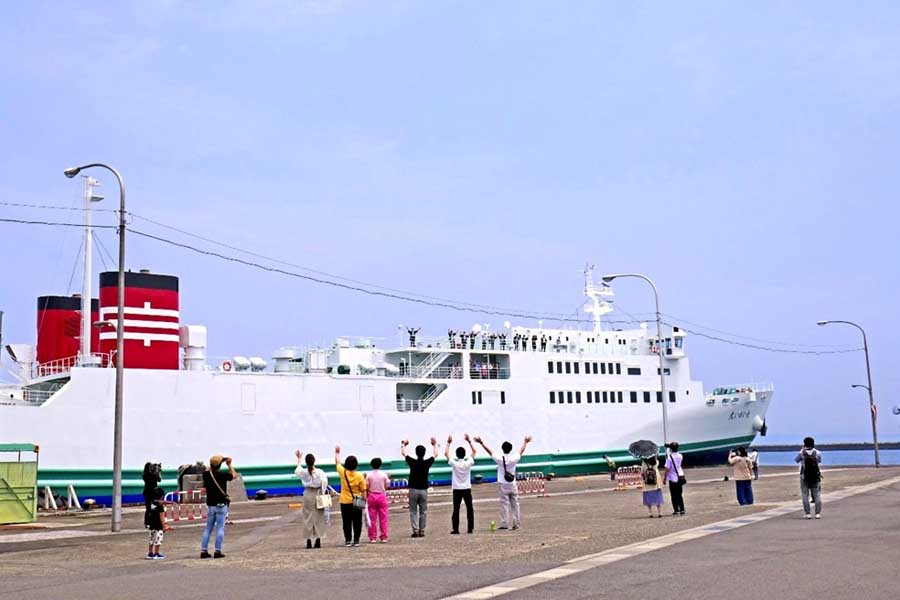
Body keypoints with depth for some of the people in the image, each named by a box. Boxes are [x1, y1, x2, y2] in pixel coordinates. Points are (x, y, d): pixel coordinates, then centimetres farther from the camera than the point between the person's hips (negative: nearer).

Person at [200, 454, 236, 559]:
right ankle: (217, 551, -3)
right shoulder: (222, 475, -13)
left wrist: (212, 464, 26)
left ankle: (203, 551, 9)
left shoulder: (206, 475, -2)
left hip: (210, 506, 4)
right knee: (220, 529, 0)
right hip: (221, 505, -4)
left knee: (208, 529, 11)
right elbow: (234, 475, 7)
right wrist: (229, 465, 18)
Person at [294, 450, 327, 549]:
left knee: (308, 517, 8)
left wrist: (299, 459, 31)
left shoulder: (303, 472, -5)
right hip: (318, 494, -1)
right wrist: (323, 494, -5)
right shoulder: (320, 472, -10)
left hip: (308, 494, 1)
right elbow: (324, 483, -13)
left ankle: (309, 541, 6)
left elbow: (297, 471, 18)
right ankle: (318, 541, 7)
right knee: (318, 518, 6)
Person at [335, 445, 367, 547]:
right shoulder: (359, 476, -9)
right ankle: (356, 540, 6)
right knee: (357, 522, 6)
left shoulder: (343, 473, -7)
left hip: (345, 502, 1)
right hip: (356, 503, -1)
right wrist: (364, 500, 5)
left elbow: (337, 462, 12)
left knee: (346, 523, 8)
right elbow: (363, 491, -6)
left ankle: (348, 540, 8)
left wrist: (337, 453, 26)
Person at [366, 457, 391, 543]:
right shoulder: (384, 474, -5)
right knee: (383, 518, 5)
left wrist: (365, 478, 9)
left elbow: (366, 487, -5)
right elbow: (387, 486, 0)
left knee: (372, 518, 4)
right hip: (382, 496, 0)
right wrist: (388, 478, 16)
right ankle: (384, 537, 5)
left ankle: (372, 537, 4)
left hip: (372, 496, 0)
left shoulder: (369, 475, -6)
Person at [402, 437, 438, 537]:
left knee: (413, 511, 6)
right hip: (423, 490, 1)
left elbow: (403, 453, 8)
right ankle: (421, 531, 10)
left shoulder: (412, 462, -9)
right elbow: (435, 455, 12)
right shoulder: (427, 463, -7)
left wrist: (404, 445, 26)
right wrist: (435, 444, 28)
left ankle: (415, 530, -5)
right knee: (423, 512, 10)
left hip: (413, 490, -1)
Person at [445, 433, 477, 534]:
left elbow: (446, 453, -1)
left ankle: (455, 529, -2)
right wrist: (469, 441, 8)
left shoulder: (454, 463, -11)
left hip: (457, 489, -1)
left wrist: (448, 443, 5)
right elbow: (474, 451, 5)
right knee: (470, 509, 8)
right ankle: (470, 528, 7)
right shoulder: (468, 462, -7)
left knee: (456, 510, 1)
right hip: (467, 489, 1)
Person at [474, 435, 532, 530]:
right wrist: (525, 442, 31)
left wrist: (481, 442, 8)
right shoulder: (514, 458, -4)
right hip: (513, 485, 2)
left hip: (503, 485, -2)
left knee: (504, 504, -2)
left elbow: (489, 451, -2)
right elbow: (521, 451, 14)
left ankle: (504, 524, -5)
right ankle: (517, 524, 11)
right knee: (515, 504, 9)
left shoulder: (499, 459, -10)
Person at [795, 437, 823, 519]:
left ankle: (807, 513, -2)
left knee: (805, 495, 3)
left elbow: (796, 460, 8)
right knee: (817, 495, 6)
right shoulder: (817, 453, -5)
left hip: (804, 477, -1)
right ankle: (818, 513, 0)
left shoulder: (802, 453, -9)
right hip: (815, 476, 1)